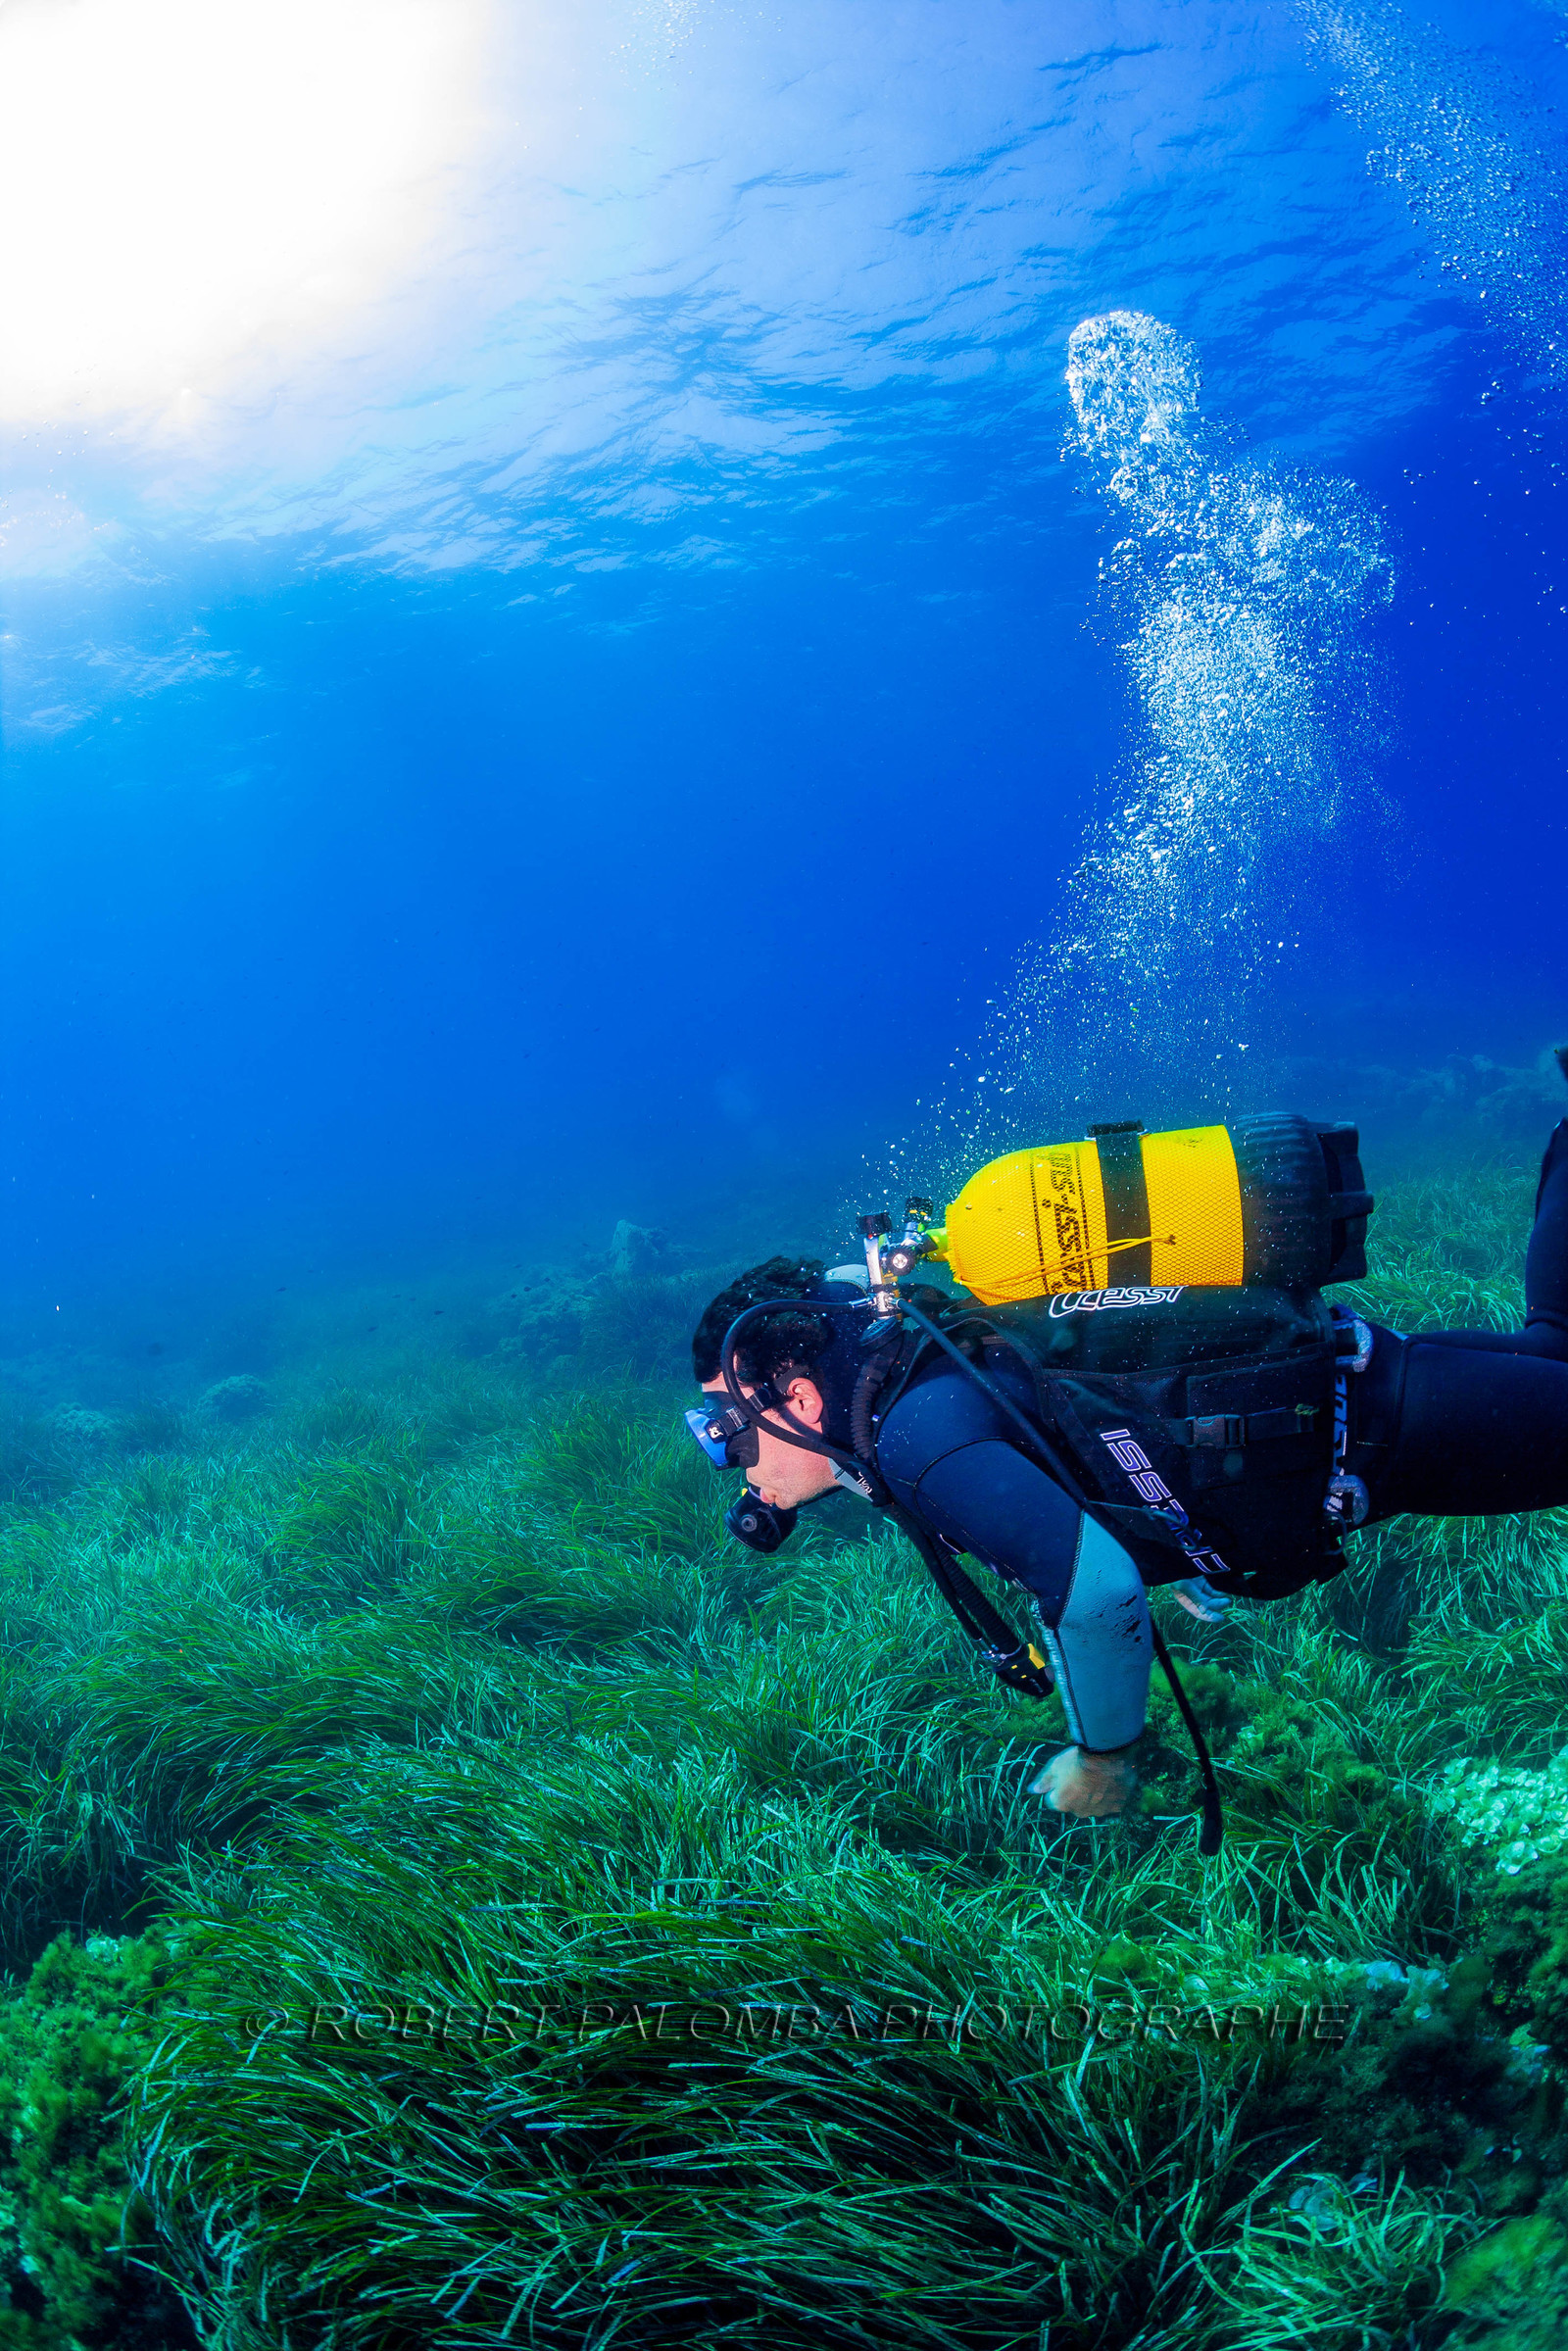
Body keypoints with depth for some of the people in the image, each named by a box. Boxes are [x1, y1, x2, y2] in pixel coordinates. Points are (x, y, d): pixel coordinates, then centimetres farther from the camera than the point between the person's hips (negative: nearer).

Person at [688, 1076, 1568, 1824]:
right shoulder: (936, 1364, 1)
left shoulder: (915, 1433, -28)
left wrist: (1103, 1756, -20)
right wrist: (1197, 1575, 26)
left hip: (1357, 1422, -7)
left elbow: (1096, 1588, -40)